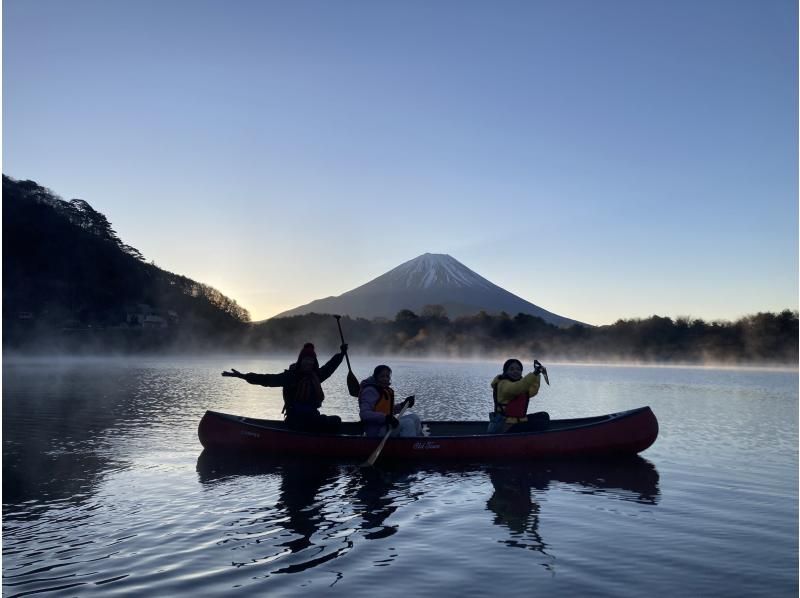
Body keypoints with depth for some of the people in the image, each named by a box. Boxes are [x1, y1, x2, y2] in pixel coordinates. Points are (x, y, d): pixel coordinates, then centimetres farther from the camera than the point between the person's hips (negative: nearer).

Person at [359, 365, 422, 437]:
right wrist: (385, 417, -34)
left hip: (385, 424, 10)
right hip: (376, 430, -10)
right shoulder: (370, 390, -16)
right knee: (408, 423, -22)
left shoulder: (387, 391, 14)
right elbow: (364, 413, -27)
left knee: (414, 417, 9)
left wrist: (403, 405, 10)